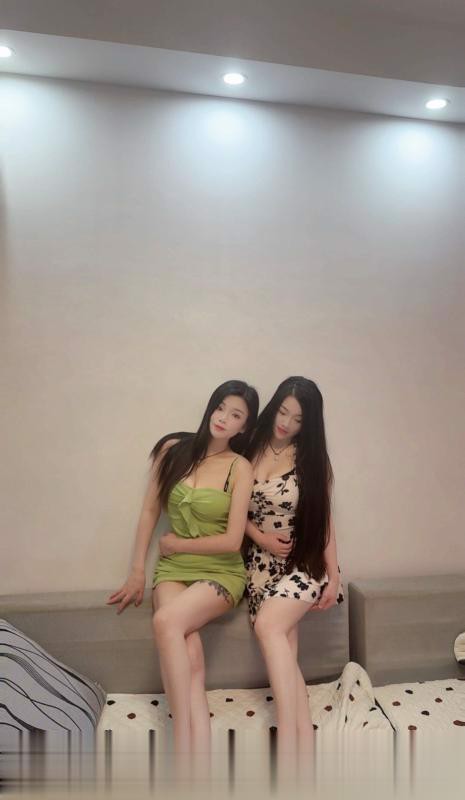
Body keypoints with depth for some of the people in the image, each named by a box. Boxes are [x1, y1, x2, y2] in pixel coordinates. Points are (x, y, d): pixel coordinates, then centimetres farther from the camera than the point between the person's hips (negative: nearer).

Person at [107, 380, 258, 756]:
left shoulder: (241, 468, -8)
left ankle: (182, 737, -20)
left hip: (221, 573, -2)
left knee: (166, 621, -31)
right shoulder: (174, 449, 0)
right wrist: (137, 572, 5)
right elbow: (150, 511, 6)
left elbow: (232, 541, -11)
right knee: (190, 659, -23)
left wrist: (175, 544, -4)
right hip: (172, 570, 3)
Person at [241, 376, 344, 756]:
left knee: (268, 625, -27)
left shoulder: (312, 459, -1)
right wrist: (261, 538, -8)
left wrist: (334, 576, -3)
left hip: (304, 561, -3)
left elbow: (324, 520, 0)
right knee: (285, 654, -7)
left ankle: (287, 739, -22)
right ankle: (306, 745, 0)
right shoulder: (250, 452, 3)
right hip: (261, 563, 3)